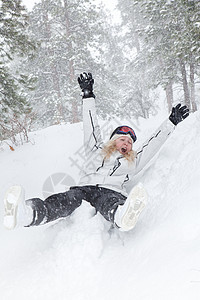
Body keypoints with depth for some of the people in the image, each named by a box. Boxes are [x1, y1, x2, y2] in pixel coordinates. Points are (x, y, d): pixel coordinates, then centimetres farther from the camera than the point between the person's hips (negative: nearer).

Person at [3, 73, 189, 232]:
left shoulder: (132, 162, 35)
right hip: (84, 188, 0)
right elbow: (91, 126, 33)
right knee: (68, 199, -35)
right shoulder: (97, 150, 34)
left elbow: (154, 143, 37)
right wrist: (88, 95, 34)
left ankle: (123, 216, -76)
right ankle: (29, 212, -64)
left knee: (111, 203, -39)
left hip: (111, 192, 0)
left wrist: (171, 122, 41)